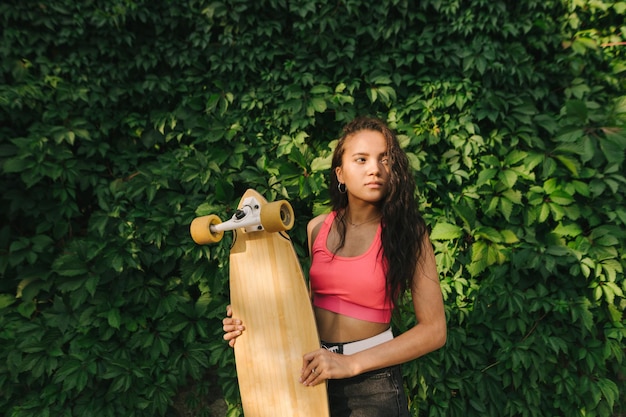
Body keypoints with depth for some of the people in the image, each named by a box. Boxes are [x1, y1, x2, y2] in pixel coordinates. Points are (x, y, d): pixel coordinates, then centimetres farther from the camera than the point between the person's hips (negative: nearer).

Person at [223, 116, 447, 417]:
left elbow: (433, 330, -14)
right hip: (313, 374, 4)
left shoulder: (407, 232, -13)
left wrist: (351, 364, -21)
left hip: (371, 380, -3)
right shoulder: (317, 228, -3)